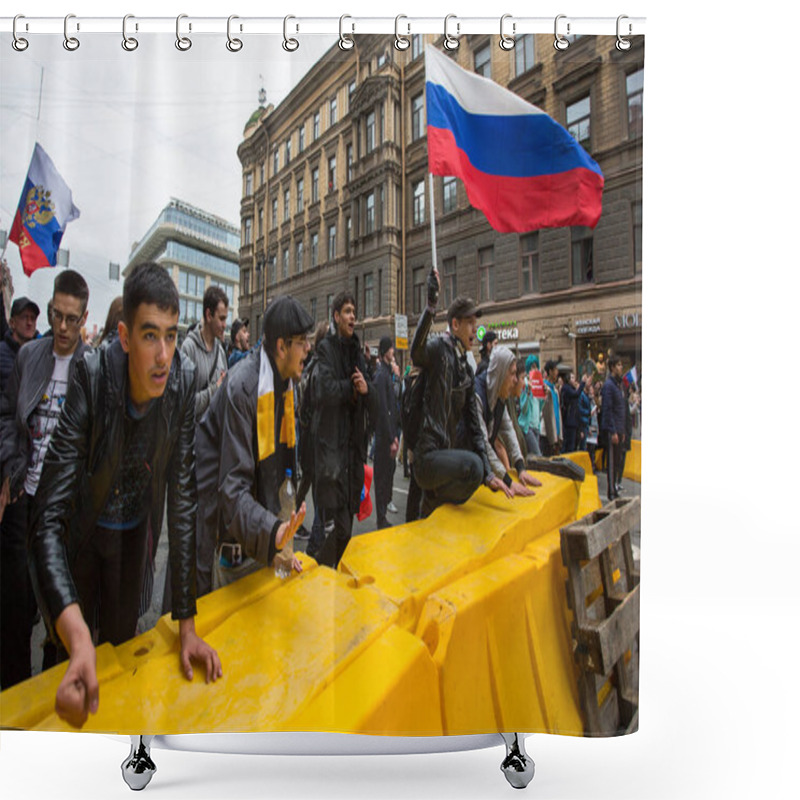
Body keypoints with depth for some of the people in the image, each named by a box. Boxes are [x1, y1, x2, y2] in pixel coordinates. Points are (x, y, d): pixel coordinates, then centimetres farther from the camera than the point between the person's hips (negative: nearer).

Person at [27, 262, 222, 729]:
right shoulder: (89, 380, -33)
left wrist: (187, 625, -17)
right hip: (79, 529, -2)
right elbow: (48, 519, -34)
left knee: (121, 643, 20)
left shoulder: (184, 382, -24)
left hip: (134, 531, 2)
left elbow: (184, 497, -18)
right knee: (70, 648, 15)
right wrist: (76, 637, -49)